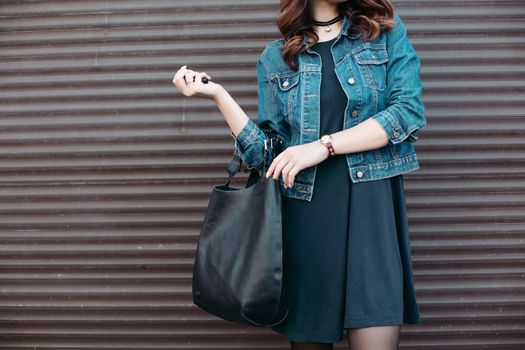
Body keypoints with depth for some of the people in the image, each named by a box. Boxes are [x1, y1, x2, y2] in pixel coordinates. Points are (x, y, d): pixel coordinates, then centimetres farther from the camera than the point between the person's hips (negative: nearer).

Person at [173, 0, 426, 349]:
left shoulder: (386, 28, 9)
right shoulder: (275, 57, 12)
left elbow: (409, 111, -4)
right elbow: (267, 154, 8)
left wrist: (324, 145, -11)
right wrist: (218, 94, -1)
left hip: (372, 206, -1)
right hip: (305, 213, 2)